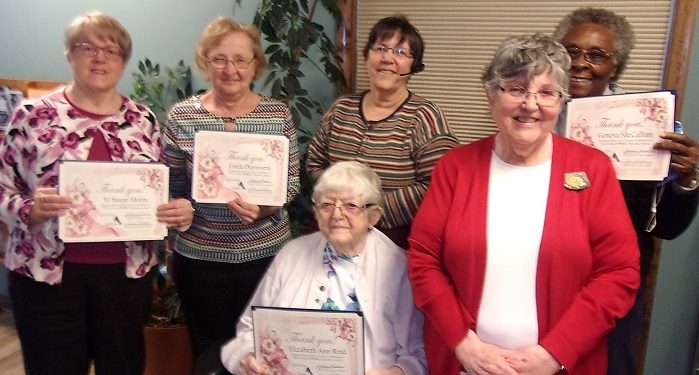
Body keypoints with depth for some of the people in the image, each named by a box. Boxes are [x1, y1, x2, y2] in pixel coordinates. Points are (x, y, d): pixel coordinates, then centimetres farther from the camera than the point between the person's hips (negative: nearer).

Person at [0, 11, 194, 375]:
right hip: (47, 271, -2)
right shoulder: (32, 115, -3)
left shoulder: (144, 120, 4)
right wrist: (31, 209, -21)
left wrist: (179, 210, -11)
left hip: (126, 271, 2)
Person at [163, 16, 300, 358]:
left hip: (268, 253, 1)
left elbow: (292, 181, -2)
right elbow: (170, 188, 0)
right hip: (200, 257, 0)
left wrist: (263, 206, -19)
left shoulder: (278, 114, -2)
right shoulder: (181, 115, -4)